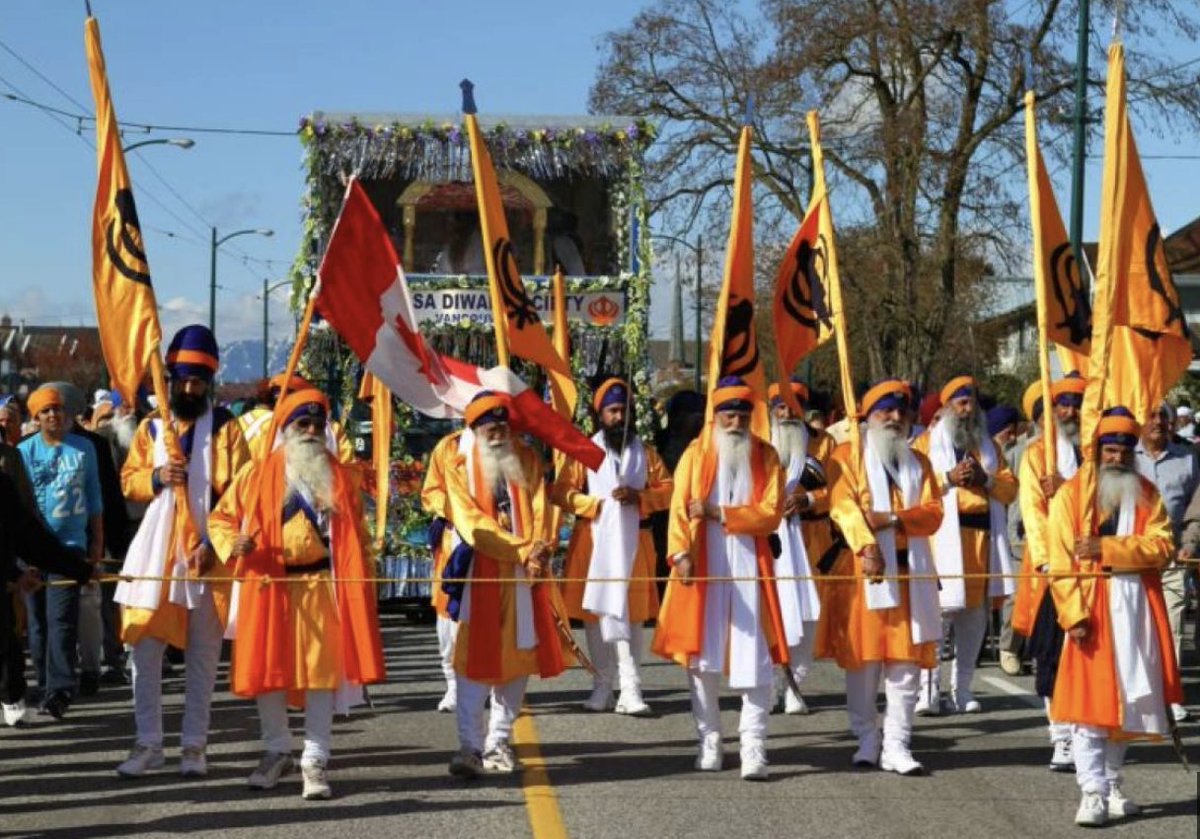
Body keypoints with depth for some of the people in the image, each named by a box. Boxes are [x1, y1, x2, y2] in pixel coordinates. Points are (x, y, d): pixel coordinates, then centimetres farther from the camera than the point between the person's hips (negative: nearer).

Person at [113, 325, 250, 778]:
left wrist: (216, 544, -15)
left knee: (202, 654, 4)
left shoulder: (225, 428, 0)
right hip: (156, 551, 3)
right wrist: (155, 478, -10)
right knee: (145, 649, 1)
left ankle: (194, 745, 12)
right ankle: (148, 742, 10)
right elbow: (128, 480, 12)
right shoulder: (151, 427, 10)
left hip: (207, 554, -3)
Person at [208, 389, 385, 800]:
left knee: (323, 670, -3)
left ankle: (314, 761, 4)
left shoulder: (339, 476, 9)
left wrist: (364, 580, 4)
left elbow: (357, 534, 12)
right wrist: (233, 544, -13)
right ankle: (277, 751, 25)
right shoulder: (257, 474, 3)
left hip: (322, 585, 0)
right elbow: (221, 518, 8)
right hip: (269, 585, 0)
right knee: (268, 669, 7)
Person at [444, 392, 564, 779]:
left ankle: (499, 742, 14)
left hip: (524, 574, 4)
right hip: (481, 575, -4)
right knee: (476, 658, -8)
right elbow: (473, 523, -9)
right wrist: (523, 550, -16)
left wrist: (537, 552, -14)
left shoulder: (527, 461, 10)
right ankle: (470, 746, -9)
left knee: (519, 657, 5)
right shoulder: (461, 468, -2)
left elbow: (539, 510, 4)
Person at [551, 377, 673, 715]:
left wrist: (639, 497, -12)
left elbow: (668, 490, 4)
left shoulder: (646, 453, 10)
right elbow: (561, 492, -1)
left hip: (632, 542, 0)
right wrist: (595, 504, -13)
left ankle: (630, 690, -3)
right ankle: (603, 685, 10)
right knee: (595, 611, 1)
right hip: (593, 542, 0)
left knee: (632, 613, -4)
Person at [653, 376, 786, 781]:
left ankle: (753, 745, -6)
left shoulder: (766, 456, 5)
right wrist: (681, 553, -19)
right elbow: (679, 508, -3)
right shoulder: (696, 454, 5)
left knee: (755, 659, -8)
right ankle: (709, 742, 14)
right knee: (702, 656, 4)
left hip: (749, 568, 0)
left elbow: (771, 513, -4)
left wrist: (718, 513, -12)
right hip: (702, 568, 1)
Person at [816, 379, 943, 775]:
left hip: (909, 570, 3)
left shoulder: (918, 461, 17)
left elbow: (932, 512, 5)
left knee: (906, 660, -2)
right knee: (863, 658, -1)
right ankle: (867, 741, 11)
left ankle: (896, 746, 0)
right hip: (863, 568, -3)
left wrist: (893, 518, -14)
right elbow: (844, 506, -11)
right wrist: (867, 546, -26)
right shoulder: (848, 456, 4)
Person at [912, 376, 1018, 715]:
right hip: (942, 534, -5)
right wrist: (948, 478, -12)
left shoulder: (988, 445, 21)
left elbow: (1010, 488, 14)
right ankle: (928, 690, -14)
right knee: (937, 610, -14)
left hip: (982, 533, 5)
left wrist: (986, 479, -5)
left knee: (976, 614, 5)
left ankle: (963, 688, 13)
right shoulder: (927, 442, 8)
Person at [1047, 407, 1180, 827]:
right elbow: (1061, 563, -6)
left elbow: (1162, 547, -6)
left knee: (1128, 698, 10)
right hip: (1092, 609, -4)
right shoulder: (1070, 494, 0)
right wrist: (1073, 614, -16)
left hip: (1138, 607, 4)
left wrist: (1105, 547, -17)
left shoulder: (1147, 495, 10)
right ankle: (1092, 792, -8)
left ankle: (1112, 785, 22)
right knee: (1089, 701, -9)